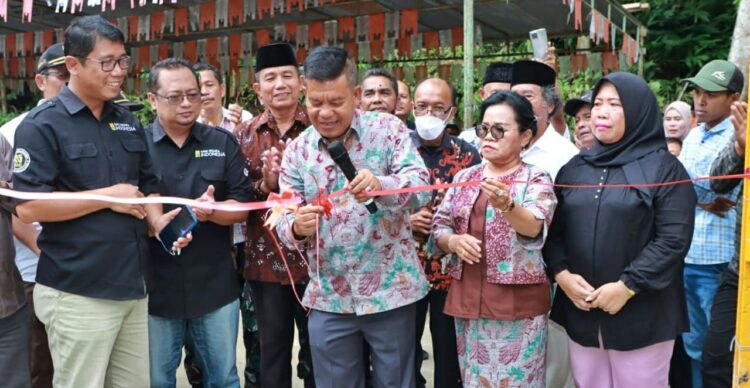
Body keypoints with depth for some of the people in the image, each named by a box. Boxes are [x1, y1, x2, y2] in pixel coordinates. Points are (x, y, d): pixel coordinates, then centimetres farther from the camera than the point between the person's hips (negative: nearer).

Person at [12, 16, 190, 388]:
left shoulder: (128, 122, 12)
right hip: (77, 294, -6)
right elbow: (28, 206, -17)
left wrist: (156, 219, -2)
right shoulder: (42, 125, -9)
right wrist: (109, 197, -15)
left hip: (132, 288, 6)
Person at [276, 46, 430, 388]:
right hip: (328, 299, 2)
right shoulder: (297, 149, 1)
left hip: (391, 291, -2)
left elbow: (421, 187, -17)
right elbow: (285, 219, -2)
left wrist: (380, 185, -37)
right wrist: (296, 226, -26)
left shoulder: (388, 128, -6)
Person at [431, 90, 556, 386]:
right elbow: (439, 227, 10)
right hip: (467, 298, 4)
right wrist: (454, 241, -12)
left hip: (517, 302, -4)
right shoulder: (464, 177, 9)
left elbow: (534, 228, -22)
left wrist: (507, 205, -41)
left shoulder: (536, 179, -4)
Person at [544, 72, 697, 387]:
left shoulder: (664, 167, -3)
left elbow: (674, 239, -12)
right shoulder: (574, 168, 10)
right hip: (581, 311, 4)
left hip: (641, 314, -4)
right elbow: (554, 230, 8)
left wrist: (627, 287, -17)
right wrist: (562, 273, -8)